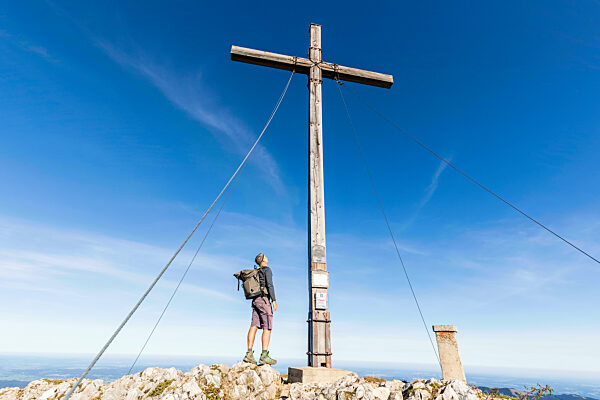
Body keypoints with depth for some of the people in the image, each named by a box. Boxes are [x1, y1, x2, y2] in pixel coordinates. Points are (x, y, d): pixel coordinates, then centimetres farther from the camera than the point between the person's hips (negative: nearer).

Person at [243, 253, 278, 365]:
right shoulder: (267, 270, -4)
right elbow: (270, 285, -14)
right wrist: (274, 300, -15)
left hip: (255, 300, 8)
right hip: (263, 299, -8)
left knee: (254, 326, 1)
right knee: (267, 328, -7)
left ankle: (249, 354, -3)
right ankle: (264, 356, -11)